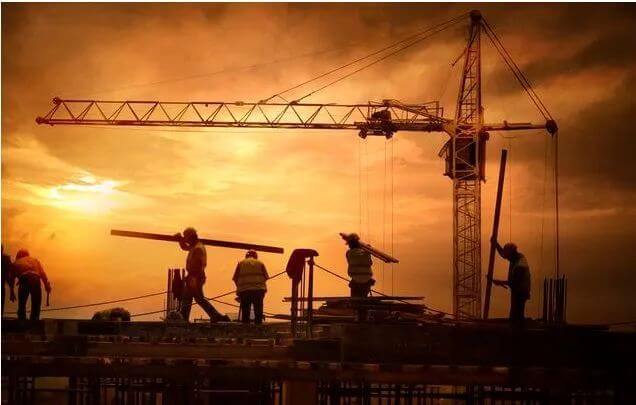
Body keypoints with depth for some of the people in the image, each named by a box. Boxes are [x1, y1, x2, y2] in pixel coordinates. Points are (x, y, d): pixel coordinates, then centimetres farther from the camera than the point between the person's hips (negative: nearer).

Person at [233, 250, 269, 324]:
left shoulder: (241, 263, 14)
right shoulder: (260, 263, 14)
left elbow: (235, 278, 9)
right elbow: (266, 277, 8)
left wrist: (239, 287, 21)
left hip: (244, 290, 0)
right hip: (258, 289, 0)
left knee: (245, 311, 2)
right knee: (258, 310, 4)